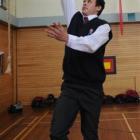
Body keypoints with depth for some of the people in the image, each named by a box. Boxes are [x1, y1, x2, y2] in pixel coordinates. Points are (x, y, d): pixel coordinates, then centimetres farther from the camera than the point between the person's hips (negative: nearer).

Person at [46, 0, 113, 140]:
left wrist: (66, 38, -38)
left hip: (91, 89, -3)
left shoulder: (103, 26, -2)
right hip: (69, 86, 3)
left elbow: (91, 44, -22)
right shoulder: (75, 18, 13)